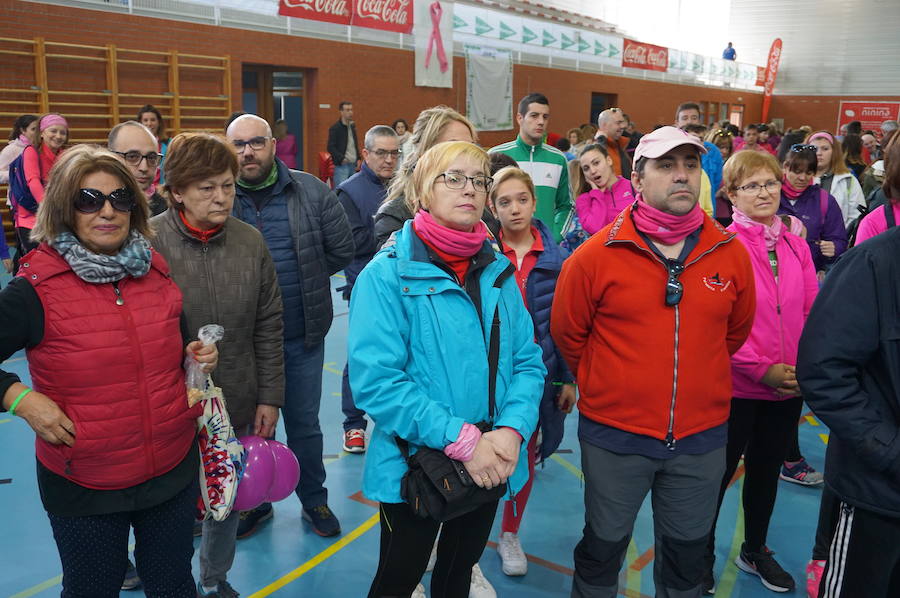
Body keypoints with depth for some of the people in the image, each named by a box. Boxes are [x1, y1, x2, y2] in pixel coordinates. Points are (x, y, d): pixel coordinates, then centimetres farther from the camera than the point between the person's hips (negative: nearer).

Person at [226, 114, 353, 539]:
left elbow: (342, 249, 1)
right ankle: (254, 502, 38)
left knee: (304, 423, 16)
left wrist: (304, 277, 1)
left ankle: (314, 500, 36)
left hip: (302, 335, 0)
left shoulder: (311, 192, -3)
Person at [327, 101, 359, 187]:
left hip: (353, 165, 7)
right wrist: (341, 158, -18)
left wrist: (358, 158, 12)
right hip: (341, 165, -6)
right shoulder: (335, 128, -7)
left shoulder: (352, 126, 13)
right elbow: (330, 147, -10)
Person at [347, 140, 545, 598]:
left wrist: (512, 429, -17)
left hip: (488, 468, 5)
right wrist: (462, 439, -25)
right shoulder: (387, 276, -14)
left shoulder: (498, 272, 2)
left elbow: (527, 361, 1)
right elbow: (375, 380, -22)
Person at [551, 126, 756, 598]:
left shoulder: (730, 253, -4)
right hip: (614, 435, -2)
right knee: (603, 545, 17)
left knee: (687, 548, 22)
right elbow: (567, 333, 0)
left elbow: (736, 331, 12)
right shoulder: (596, 255, -12)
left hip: (702, 437, 3)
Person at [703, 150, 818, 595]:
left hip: (789, 387, 5)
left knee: (767, 470, 21)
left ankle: (755, 550, 41)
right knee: (719, 472, 9)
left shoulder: (795, 245, 5)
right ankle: (701, 555, 30)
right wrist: (761, 368, -19)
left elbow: (813, 312, 5)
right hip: (736, 386, -5)